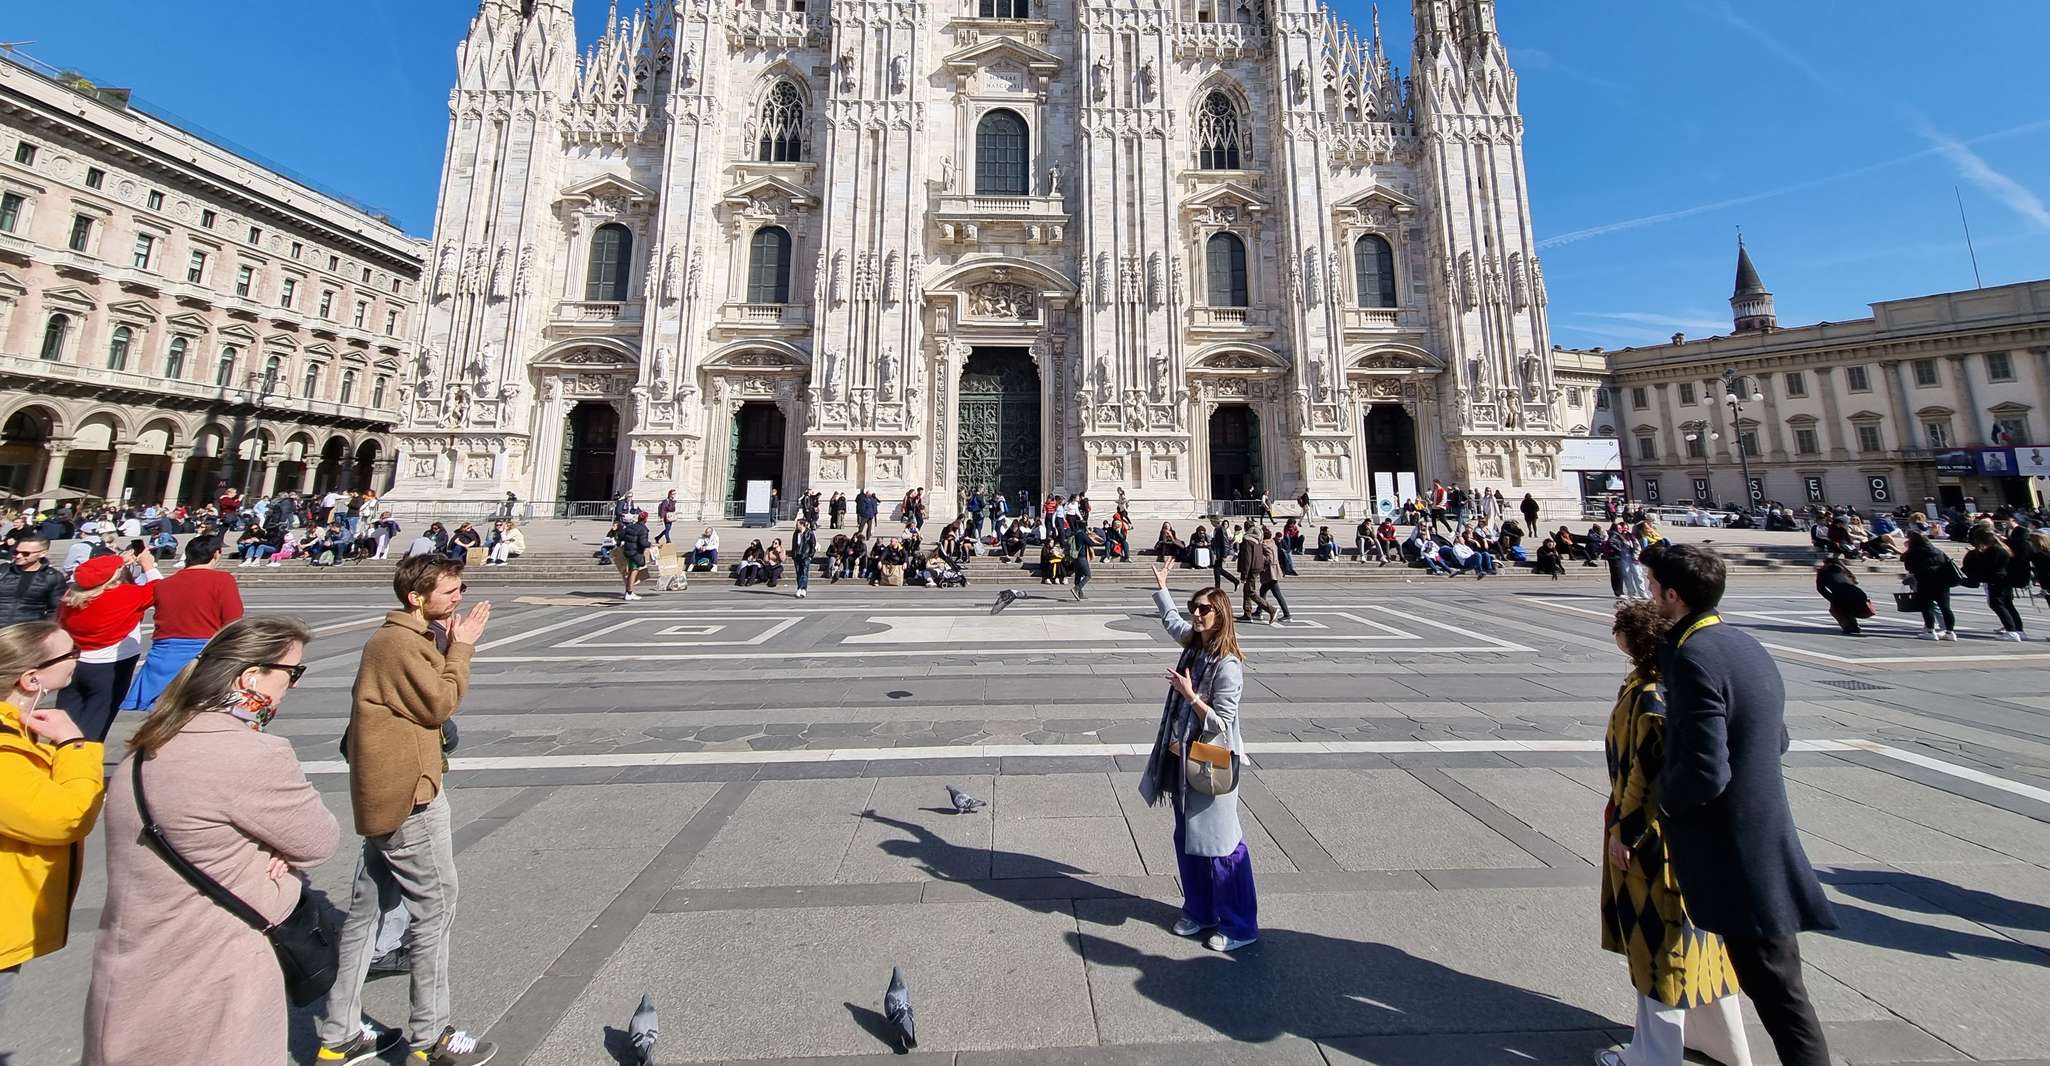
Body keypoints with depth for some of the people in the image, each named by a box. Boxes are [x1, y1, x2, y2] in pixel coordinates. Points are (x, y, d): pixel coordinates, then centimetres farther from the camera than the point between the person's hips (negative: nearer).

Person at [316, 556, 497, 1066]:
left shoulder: (396, 637, 12)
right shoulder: (403, 643, -20)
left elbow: (427, 700, 10)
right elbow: (441, 703, -19)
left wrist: (449, 644, 0)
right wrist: (461, 646, -12)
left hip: (385, 791, 10)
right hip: (406, 793, -10)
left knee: (366, 909, 18)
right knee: (434, 907, 2)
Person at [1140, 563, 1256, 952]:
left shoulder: (1227, 665, -21)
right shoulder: (1193, 645, 2)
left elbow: (1222, 723, -20)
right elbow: (1171, 620, 24)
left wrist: (1191, 696, -30)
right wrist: (1161, 587, 31)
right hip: (1183, 760, 8)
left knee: (1220, 846, 4)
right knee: (1186, 841, 18)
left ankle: (1240, 926, 23)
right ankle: (1199, 911, 36)